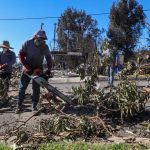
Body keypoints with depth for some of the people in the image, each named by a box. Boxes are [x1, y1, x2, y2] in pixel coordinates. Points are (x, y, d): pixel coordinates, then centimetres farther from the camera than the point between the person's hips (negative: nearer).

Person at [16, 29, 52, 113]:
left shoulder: (45, 47, -5)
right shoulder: (28, 43, -11)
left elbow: (49, 59, -1)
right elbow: (21, 55, -11)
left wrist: (49, 70, -11)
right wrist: (26, 66, -19)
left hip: (38, 70, 2)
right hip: (27, 69, -1)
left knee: (36, 89, 1)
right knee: (22, 88, 2)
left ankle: (34, 106, 9)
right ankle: (19, 106, 11)